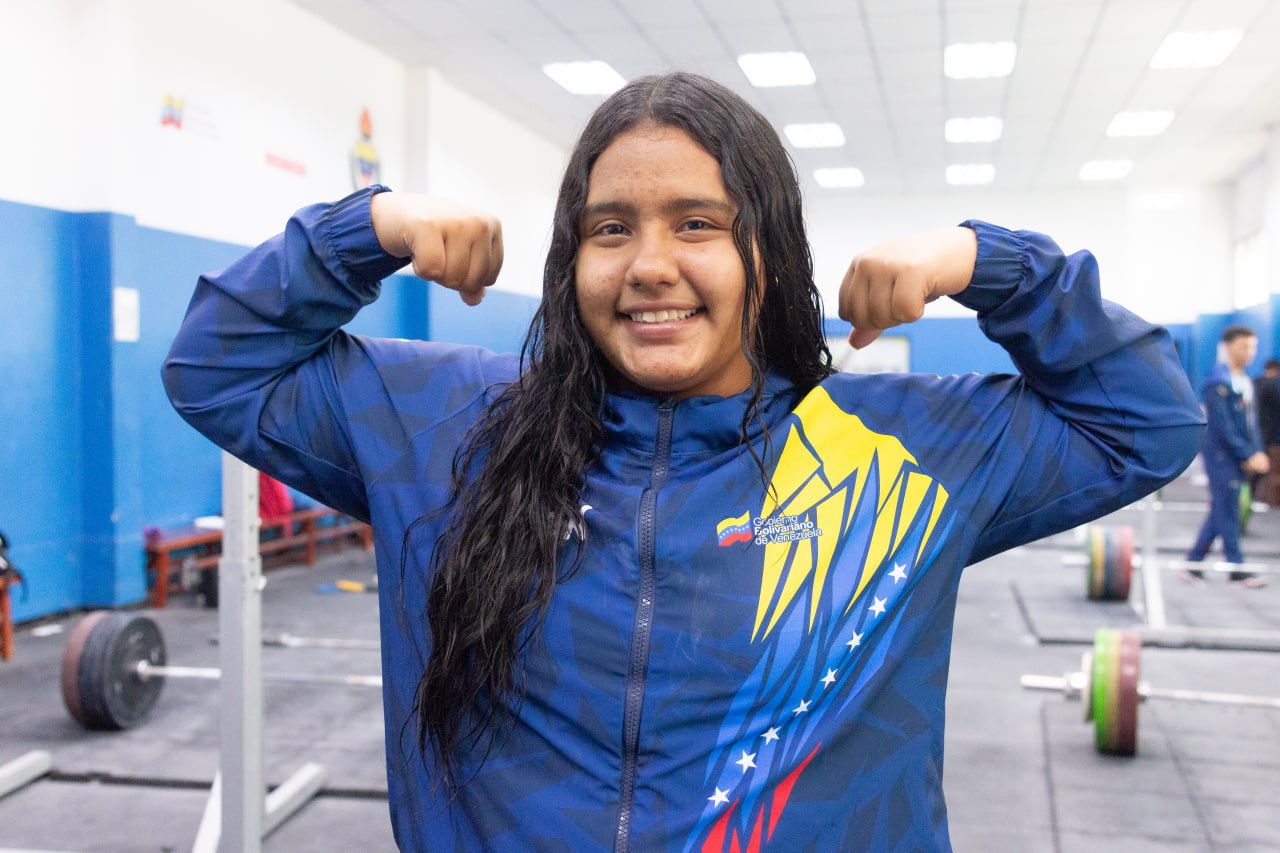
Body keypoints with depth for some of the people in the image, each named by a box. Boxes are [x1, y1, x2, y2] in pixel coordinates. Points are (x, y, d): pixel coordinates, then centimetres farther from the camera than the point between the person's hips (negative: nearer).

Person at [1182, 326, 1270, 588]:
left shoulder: (1245, 381, 14)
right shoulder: (1218, 381, -13)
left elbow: (1250, 420, 16)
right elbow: (1223, 426, -18)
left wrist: (1258, 452, 4)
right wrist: (1247, 455, -16)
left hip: (1239, 457, 9)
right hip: (1222, 455, -9)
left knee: (1221, 511, 10)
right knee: (1228, 512, -2)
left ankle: (1193, 564, 16)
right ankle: (1237, 569, 5)